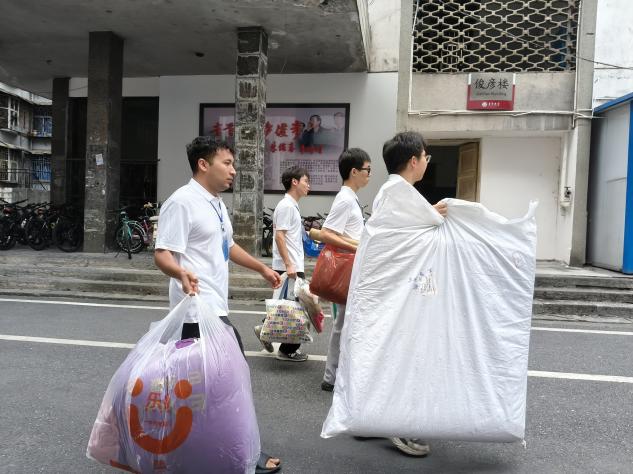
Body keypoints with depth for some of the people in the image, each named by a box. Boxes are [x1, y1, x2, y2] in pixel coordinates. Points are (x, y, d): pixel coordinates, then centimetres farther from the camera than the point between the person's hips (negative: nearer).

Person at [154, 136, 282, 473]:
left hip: (213, 307, 10)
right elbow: (162, 254, -21)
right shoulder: (182, 202, -15)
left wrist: (262, 268, 31)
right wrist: (182, 273, -42)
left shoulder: (216, 203, 16)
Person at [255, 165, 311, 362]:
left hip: (294, 266, 10)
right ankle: (288, 350, 8)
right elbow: (279, 236, -19)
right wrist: (288, 265, -22)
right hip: (289, 267, -10)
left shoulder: (292, 205, 18)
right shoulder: (286, 206, -13)